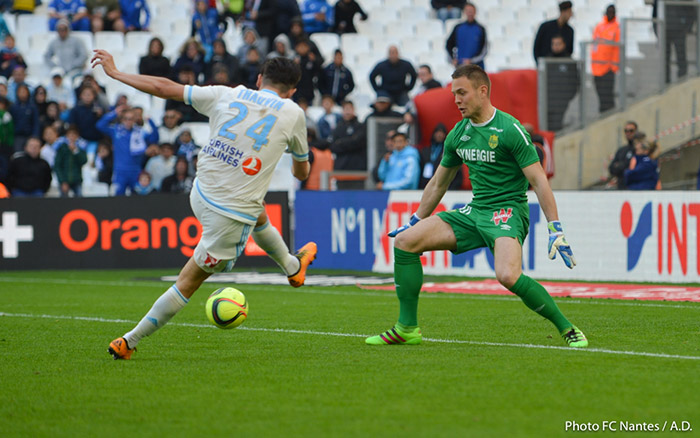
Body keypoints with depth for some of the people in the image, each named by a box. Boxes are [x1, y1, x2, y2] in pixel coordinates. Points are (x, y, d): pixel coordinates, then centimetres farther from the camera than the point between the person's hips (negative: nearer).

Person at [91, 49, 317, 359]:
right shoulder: (293, 113, -5)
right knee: (188, 283, 8)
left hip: (201, 195, 7)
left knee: (259, 216, 37)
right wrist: (300, 171, 38)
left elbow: (163, 88, 0)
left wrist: (114, 73, 12)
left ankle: (293, 267, 59)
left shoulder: (226, 96, -1)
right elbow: (302, 172, 12)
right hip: (232, 215, -7)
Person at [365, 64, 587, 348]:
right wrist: (414, 222, 26)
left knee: (508, 276, -34)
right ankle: (407, 328, 1)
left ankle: (567, 329, -16)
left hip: (507, 211, -7)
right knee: (404, 241, -4)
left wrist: (556, 230, -19)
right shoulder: (457, 135, 10)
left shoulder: (510, 130, -12)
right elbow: (438, 184, 23)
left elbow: (538, 180, -13)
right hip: (474, 211, 7)